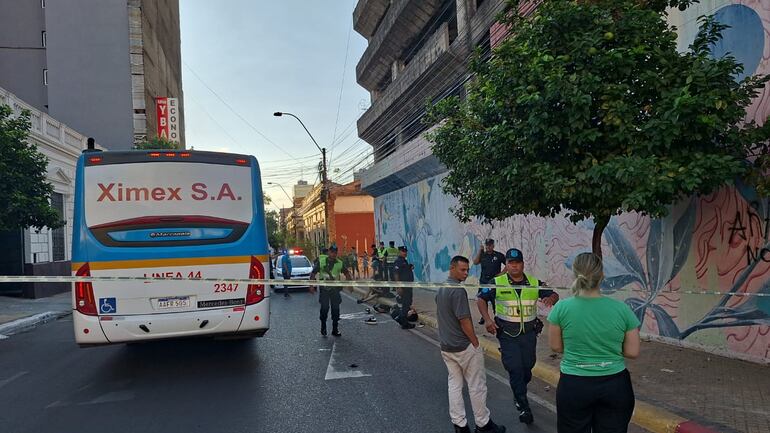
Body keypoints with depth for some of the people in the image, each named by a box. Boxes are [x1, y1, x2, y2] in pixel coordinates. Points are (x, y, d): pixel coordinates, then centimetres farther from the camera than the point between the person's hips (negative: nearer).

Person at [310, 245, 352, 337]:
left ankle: (335, 329, 15)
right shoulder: (321, 261, -3)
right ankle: (323, 328, 14)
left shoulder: (340, 263, 2)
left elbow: (346, 273, 13)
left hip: (335, 289, 2)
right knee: (324, 308, -5)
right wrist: (311, 285, -5)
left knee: (336, 309, 4)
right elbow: (313, 273, 1)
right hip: (324, 289, -2)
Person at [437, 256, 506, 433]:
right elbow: (464, 321, -21)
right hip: (464, 347, -8)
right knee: (477, 386, 5)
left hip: (446, 347, 8)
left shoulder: (440, 289, 8)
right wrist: (476, 344, -12)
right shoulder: (458, 290, -21)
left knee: (454, 385, 12)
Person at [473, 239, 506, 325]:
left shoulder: (499, 255, -4)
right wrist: (480, 250, -9)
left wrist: (502, 273, -7)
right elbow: (475, 262, -9)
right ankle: (483, 316, 24)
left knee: (495, 301, -2)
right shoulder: (482, 255, 5)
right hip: (483, 281, 3)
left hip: (495, 281, -3)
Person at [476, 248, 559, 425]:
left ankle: (519, 393, 41)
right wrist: (487, 320, -9)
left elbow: (554, 295, 6)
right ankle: (524, 407, 6)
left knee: (527, 368, 13)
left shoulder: (535, 283, 1)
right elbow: (480, 299, 3)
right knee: (515, 369, -6)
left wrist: (551, 298, -19)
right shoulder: (497, 283, -5)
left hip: (529, 333, 3)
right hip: (507, 334, -3)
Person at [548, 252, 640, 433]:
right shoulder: (622, 309, -10)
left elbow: (556, 346, -1)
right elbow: (632, 352, -3)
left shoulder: (561, 308, -12)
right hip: (615, 385, 1)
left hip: (574, 385, -1)